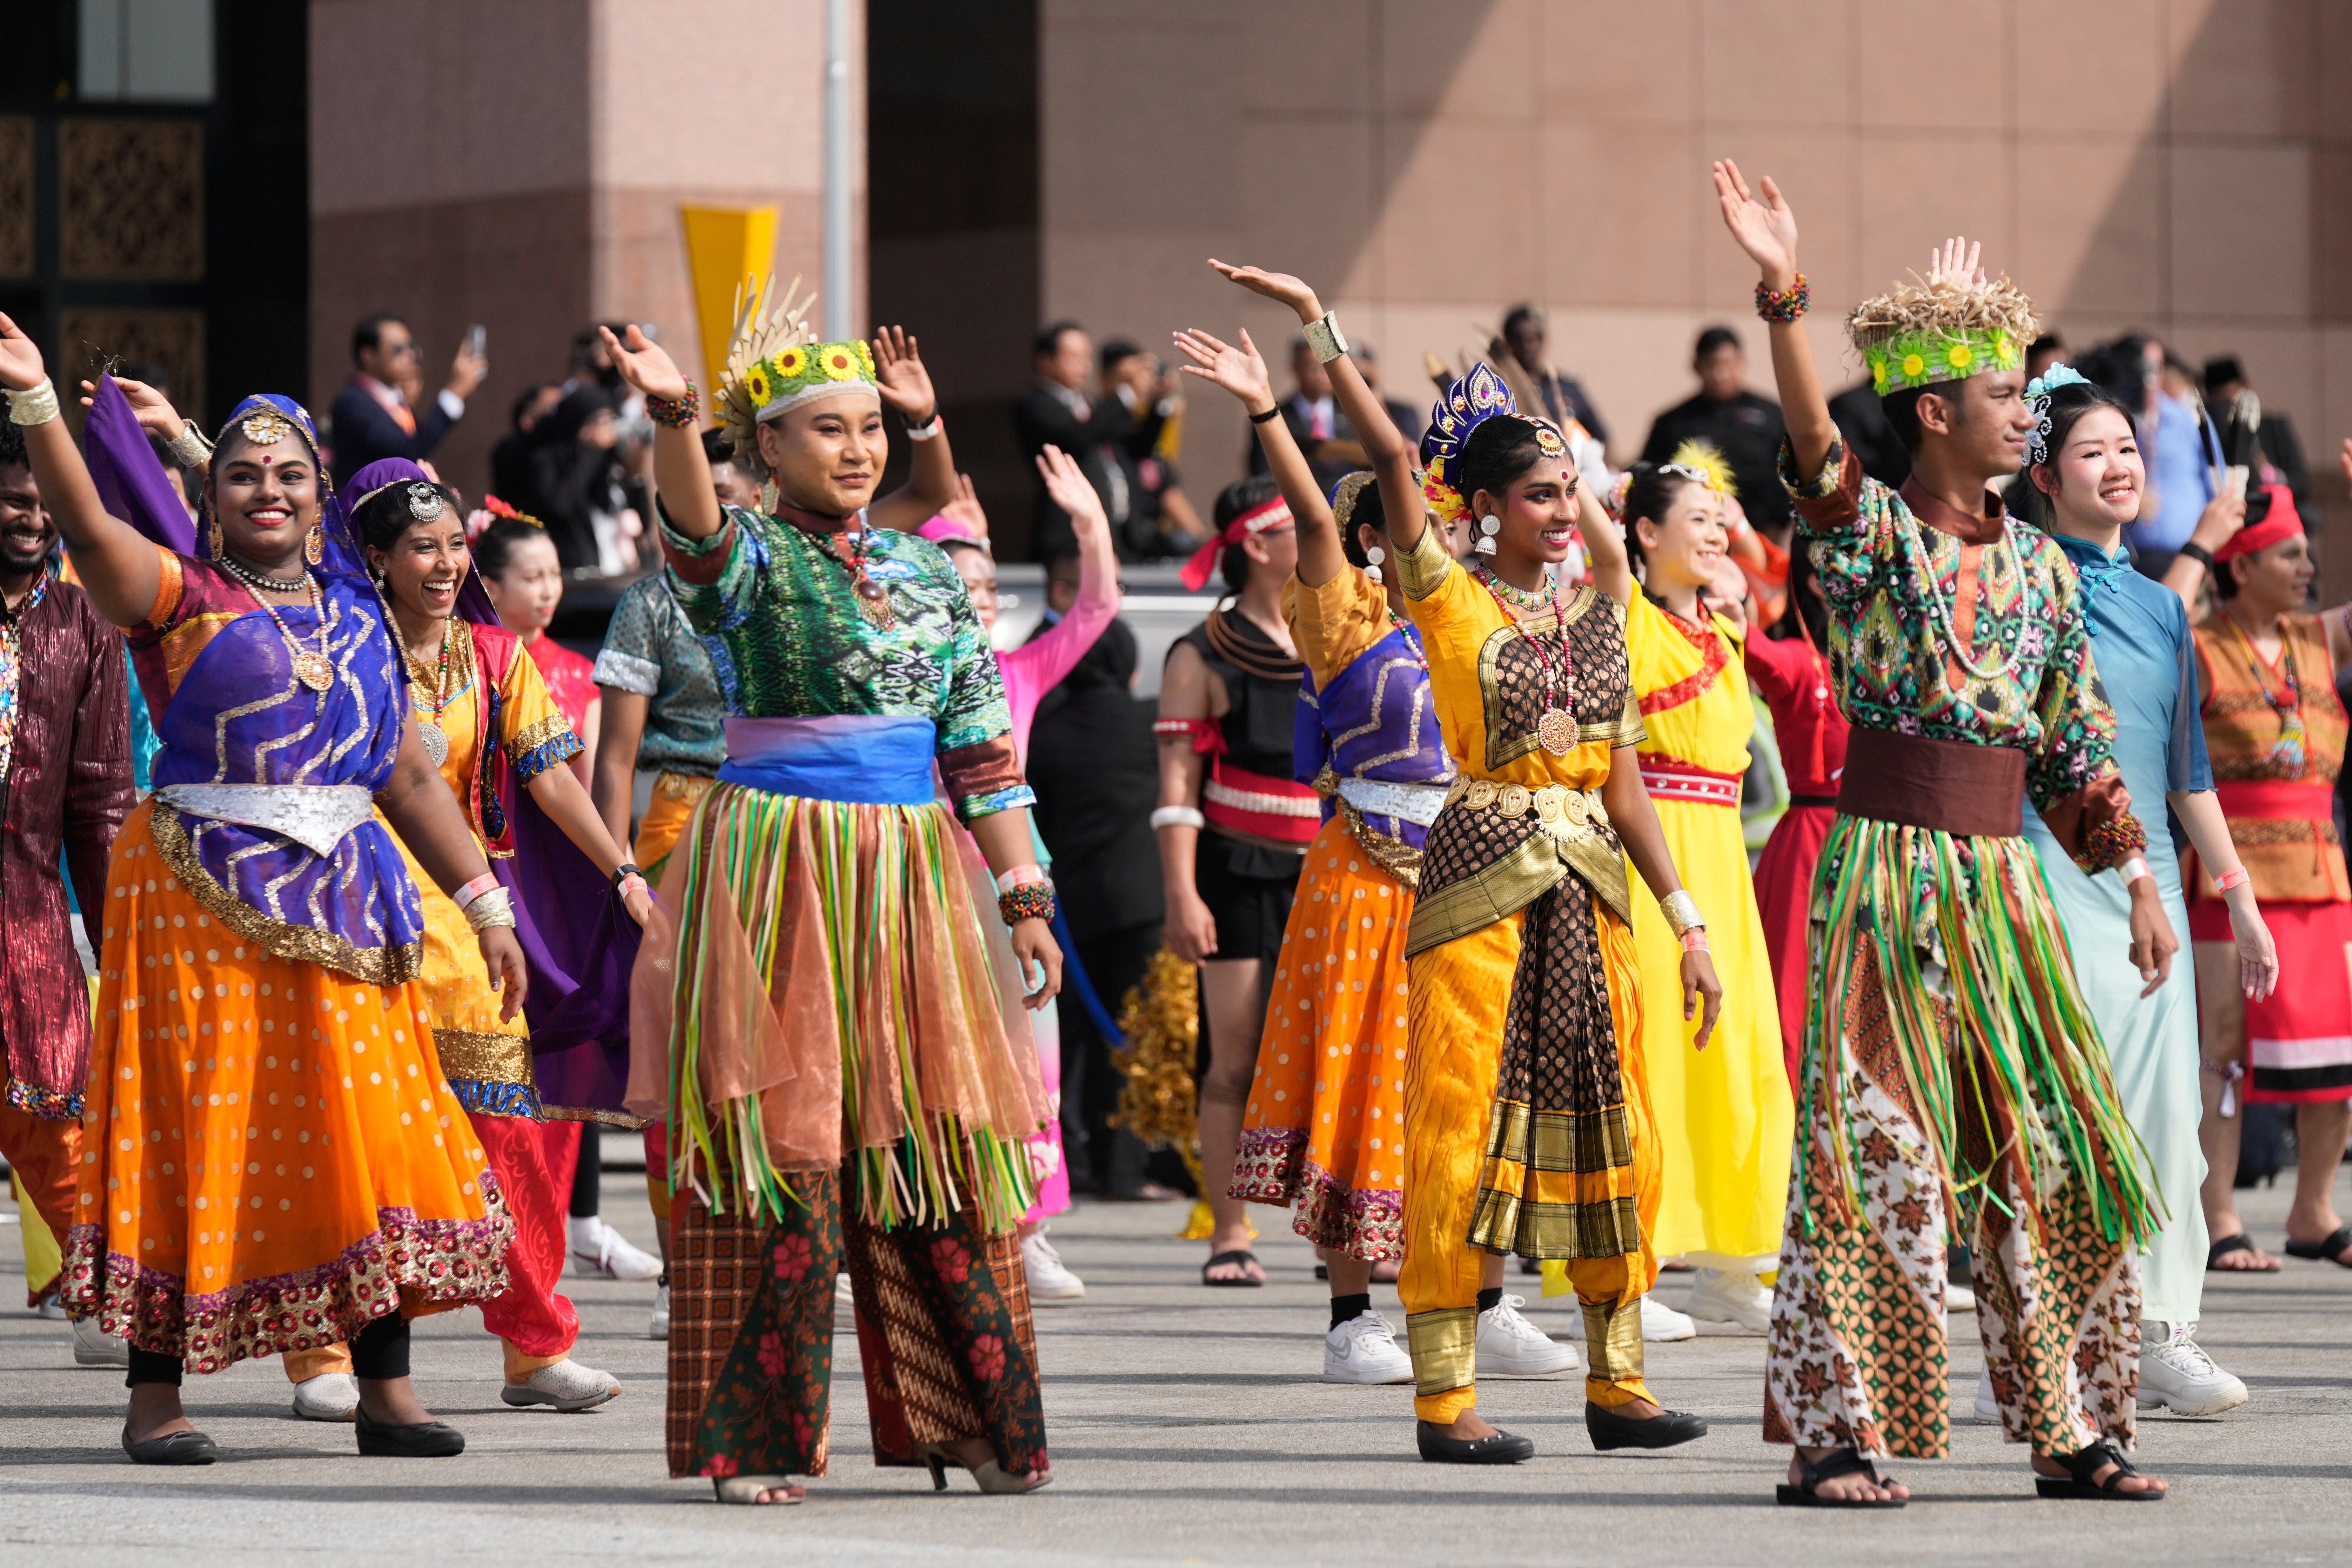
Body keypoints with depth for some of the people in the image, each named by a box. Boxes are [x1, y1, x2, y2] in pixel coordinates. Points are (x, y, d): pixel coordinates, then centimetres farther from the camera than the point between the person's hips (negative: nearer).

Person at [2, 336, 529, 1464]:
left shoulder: (355, 619, 15)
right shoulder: (179, 597, 0)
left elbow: (409, 777, 18)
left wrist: (484, 904, 13)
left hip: (341, 904, 5)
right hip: (203, 895, -5)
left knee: (374, 1133, 1)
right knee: (197, 1133, -5)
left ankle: (386, 1389, 7)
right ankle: (156, 1396, -1)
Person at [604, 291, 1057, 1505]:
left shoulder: (924, 572, 13)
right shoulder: (748, 557, -1)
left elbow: (982, 751, 14)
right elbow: (693, 525, -26)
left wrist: (1024, 897, 8)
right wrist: (671, 416, -47)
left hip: (913, 877, 4)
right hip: (777, 868, -4)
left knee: (938, 1147, 4)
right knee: (781, 1145, -7)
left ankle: (977, 1424, 12)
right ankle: (755, 1438, -2)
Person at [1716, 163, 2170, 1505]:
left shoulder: (2041, 569, 12)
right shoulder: (1873, 533, -5)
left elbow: (2081, 743, 16)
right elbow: (1816, 447, -25)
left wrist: (2140, 880, 10)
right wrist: (1784, 295, -40)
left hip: (2000, 883, 6)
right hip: (1887, 875, -6)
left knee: (2062, 1152, 6)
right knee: (1876, 1149, -7)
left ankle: (2075, 1431, 14)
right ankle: (1836, 1433, -3)